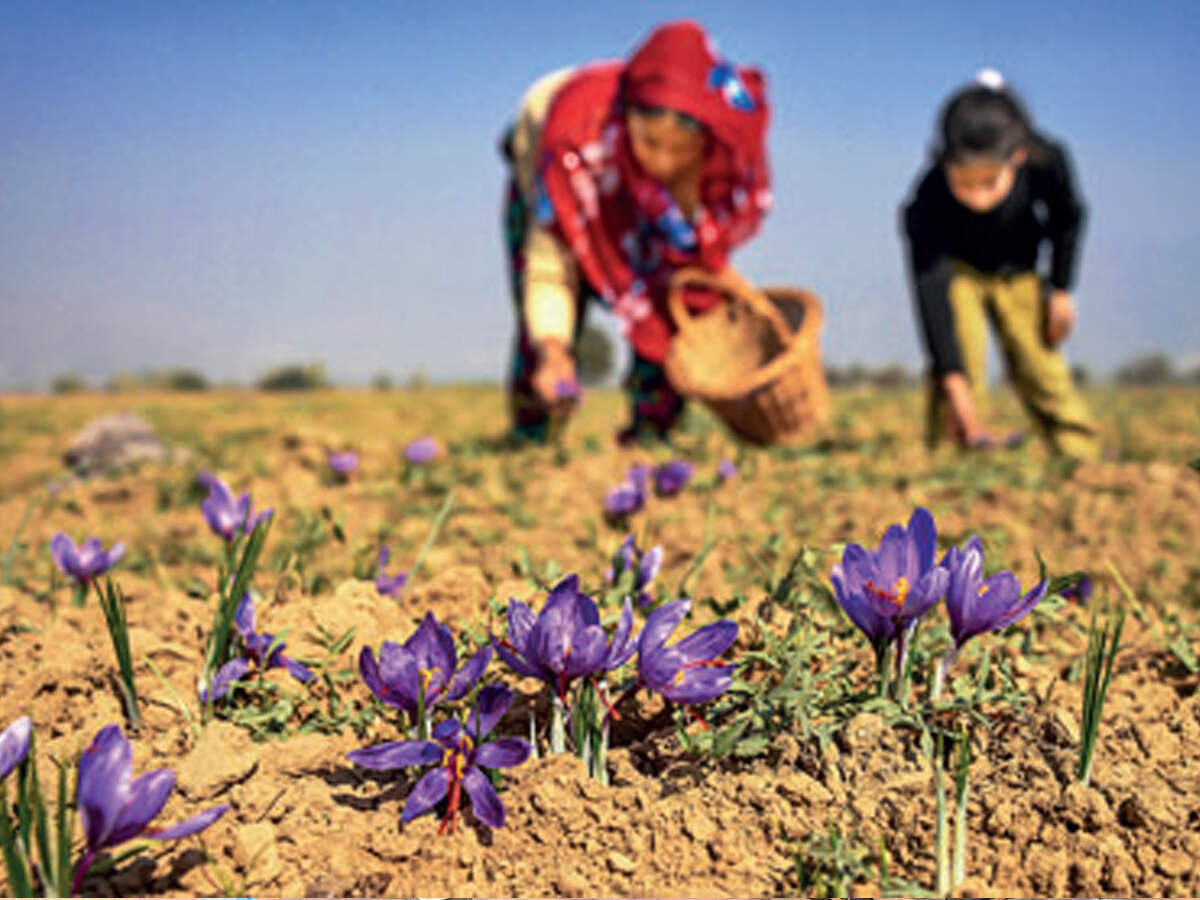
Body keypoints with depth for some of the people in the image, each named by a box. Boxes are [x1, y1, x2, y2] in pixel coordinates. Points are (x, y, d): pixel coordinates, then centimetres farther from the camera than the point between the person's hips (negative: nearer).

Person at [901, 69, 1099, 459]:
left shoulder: (1047, 162, -33)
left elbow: (1067, 217, -9)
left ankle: (1083, 452, 13)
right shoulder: (930, 202, -40)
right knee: (962, 353, -23)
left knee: (1041, 364, 1)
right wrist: (953, 380, -47)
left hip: (1017, 271, 2)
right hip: (955, 267, -2)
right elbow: (931, 289, -42)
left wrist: (1060, 290, -4)